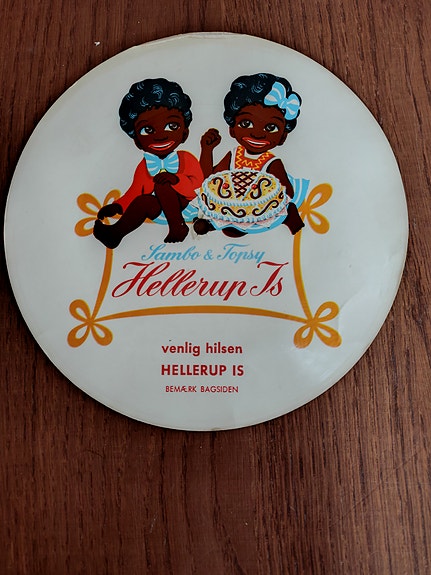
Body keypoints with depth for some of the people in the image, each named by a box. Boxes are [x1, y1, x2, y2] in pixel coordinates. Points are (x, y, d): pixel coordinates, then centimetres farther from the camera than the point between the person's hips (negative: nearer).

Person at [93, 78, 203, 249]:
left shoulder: (186, 159, 2)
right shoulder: (144, 166, 13)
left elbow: (197, 183, -11)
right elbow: (135, 191, 12)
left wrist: (176, 179, -29)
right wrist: (118, 206, -5)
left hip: (184, 204, -3)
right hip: (157, 208, 3)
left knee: (161, 184, -26)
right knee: (142, 201, -27)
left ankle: (177, 225, -24)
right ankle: (117, 231, -38)